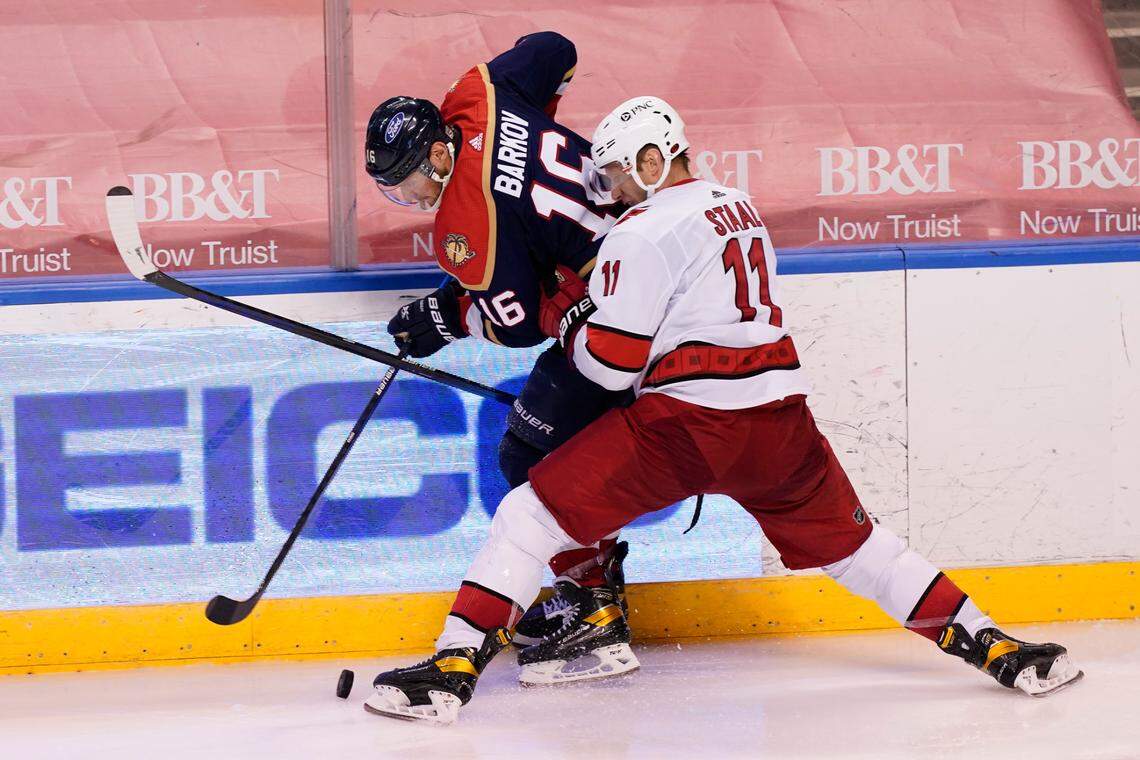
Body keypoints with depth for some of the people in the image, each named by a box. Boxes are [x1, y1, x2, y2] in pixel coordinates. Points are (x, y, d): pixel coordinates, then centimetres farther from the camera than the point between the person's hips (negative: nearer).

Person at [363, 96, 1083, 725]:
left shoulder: (644, 232, -6)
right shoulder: (741, 208, 18)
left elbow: (611, 361, -8)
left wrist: (566, 311, 12)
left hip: (685, 419, -7)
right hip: (779, 414, 7)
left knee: (536, 512, -3)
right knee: (850, 540, 22)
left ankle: (454, 668, -13)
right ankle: (993, 647, 19)